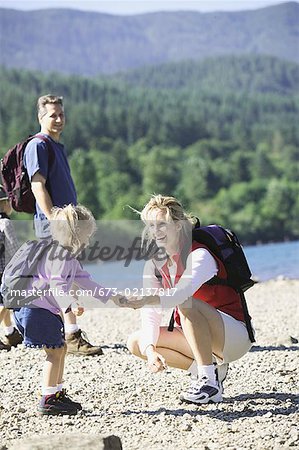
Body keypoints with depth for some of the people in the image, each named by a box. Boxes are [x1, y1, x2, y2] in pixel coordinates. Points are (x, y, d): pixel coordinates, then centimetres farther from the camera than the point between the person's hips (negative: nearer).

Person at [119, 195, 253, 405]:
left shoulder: (199, 255, -19)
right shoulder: (154, 264, 2)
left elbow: (183, 292, -40)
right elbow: (151, 314, -6)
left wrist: (147, 299, -55)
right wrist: (150, 349, -23)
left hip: (235, 335, -7)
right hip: (197, 338, 7)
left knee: (186, 304, -34)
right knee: (136, 343, -5)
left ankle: (209, 380, -25)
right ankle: (208, 368, -3)